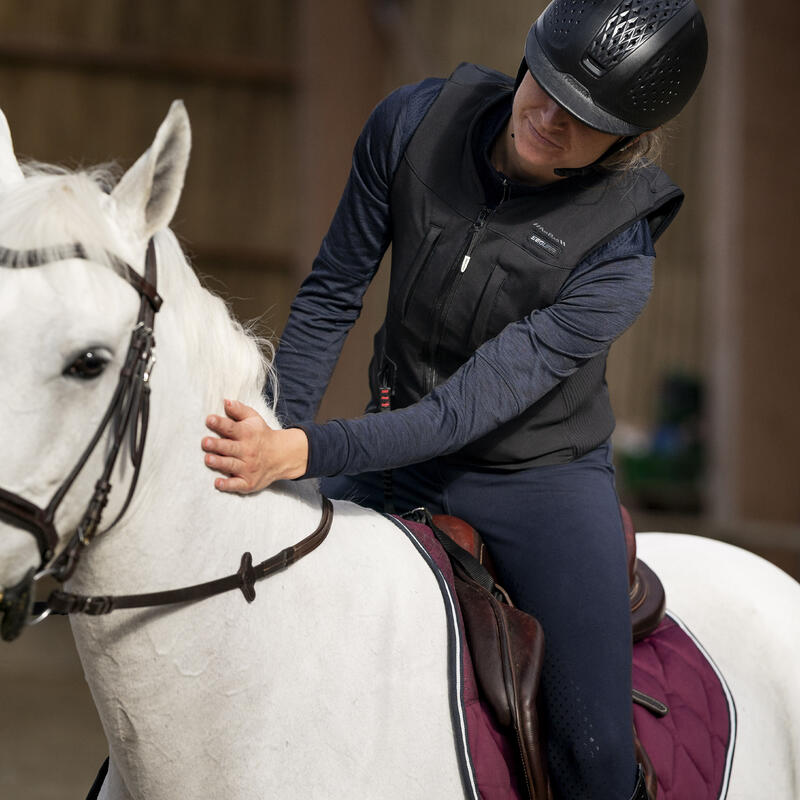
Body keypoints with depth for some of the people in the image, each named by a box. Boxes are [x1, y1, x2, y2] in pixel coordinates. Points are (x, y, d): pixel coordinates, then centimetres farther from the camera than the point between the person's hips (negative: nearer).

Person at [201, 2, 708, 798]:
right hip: (398, 467, 4)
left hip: (545, 485, -4)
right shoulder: (415, 123, -13)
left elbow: (470, 409, -29)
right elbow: (332, 293, -1)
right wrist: (277, 430, -8)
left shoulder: (617, 260, -24)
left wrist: (302, 453, -40)